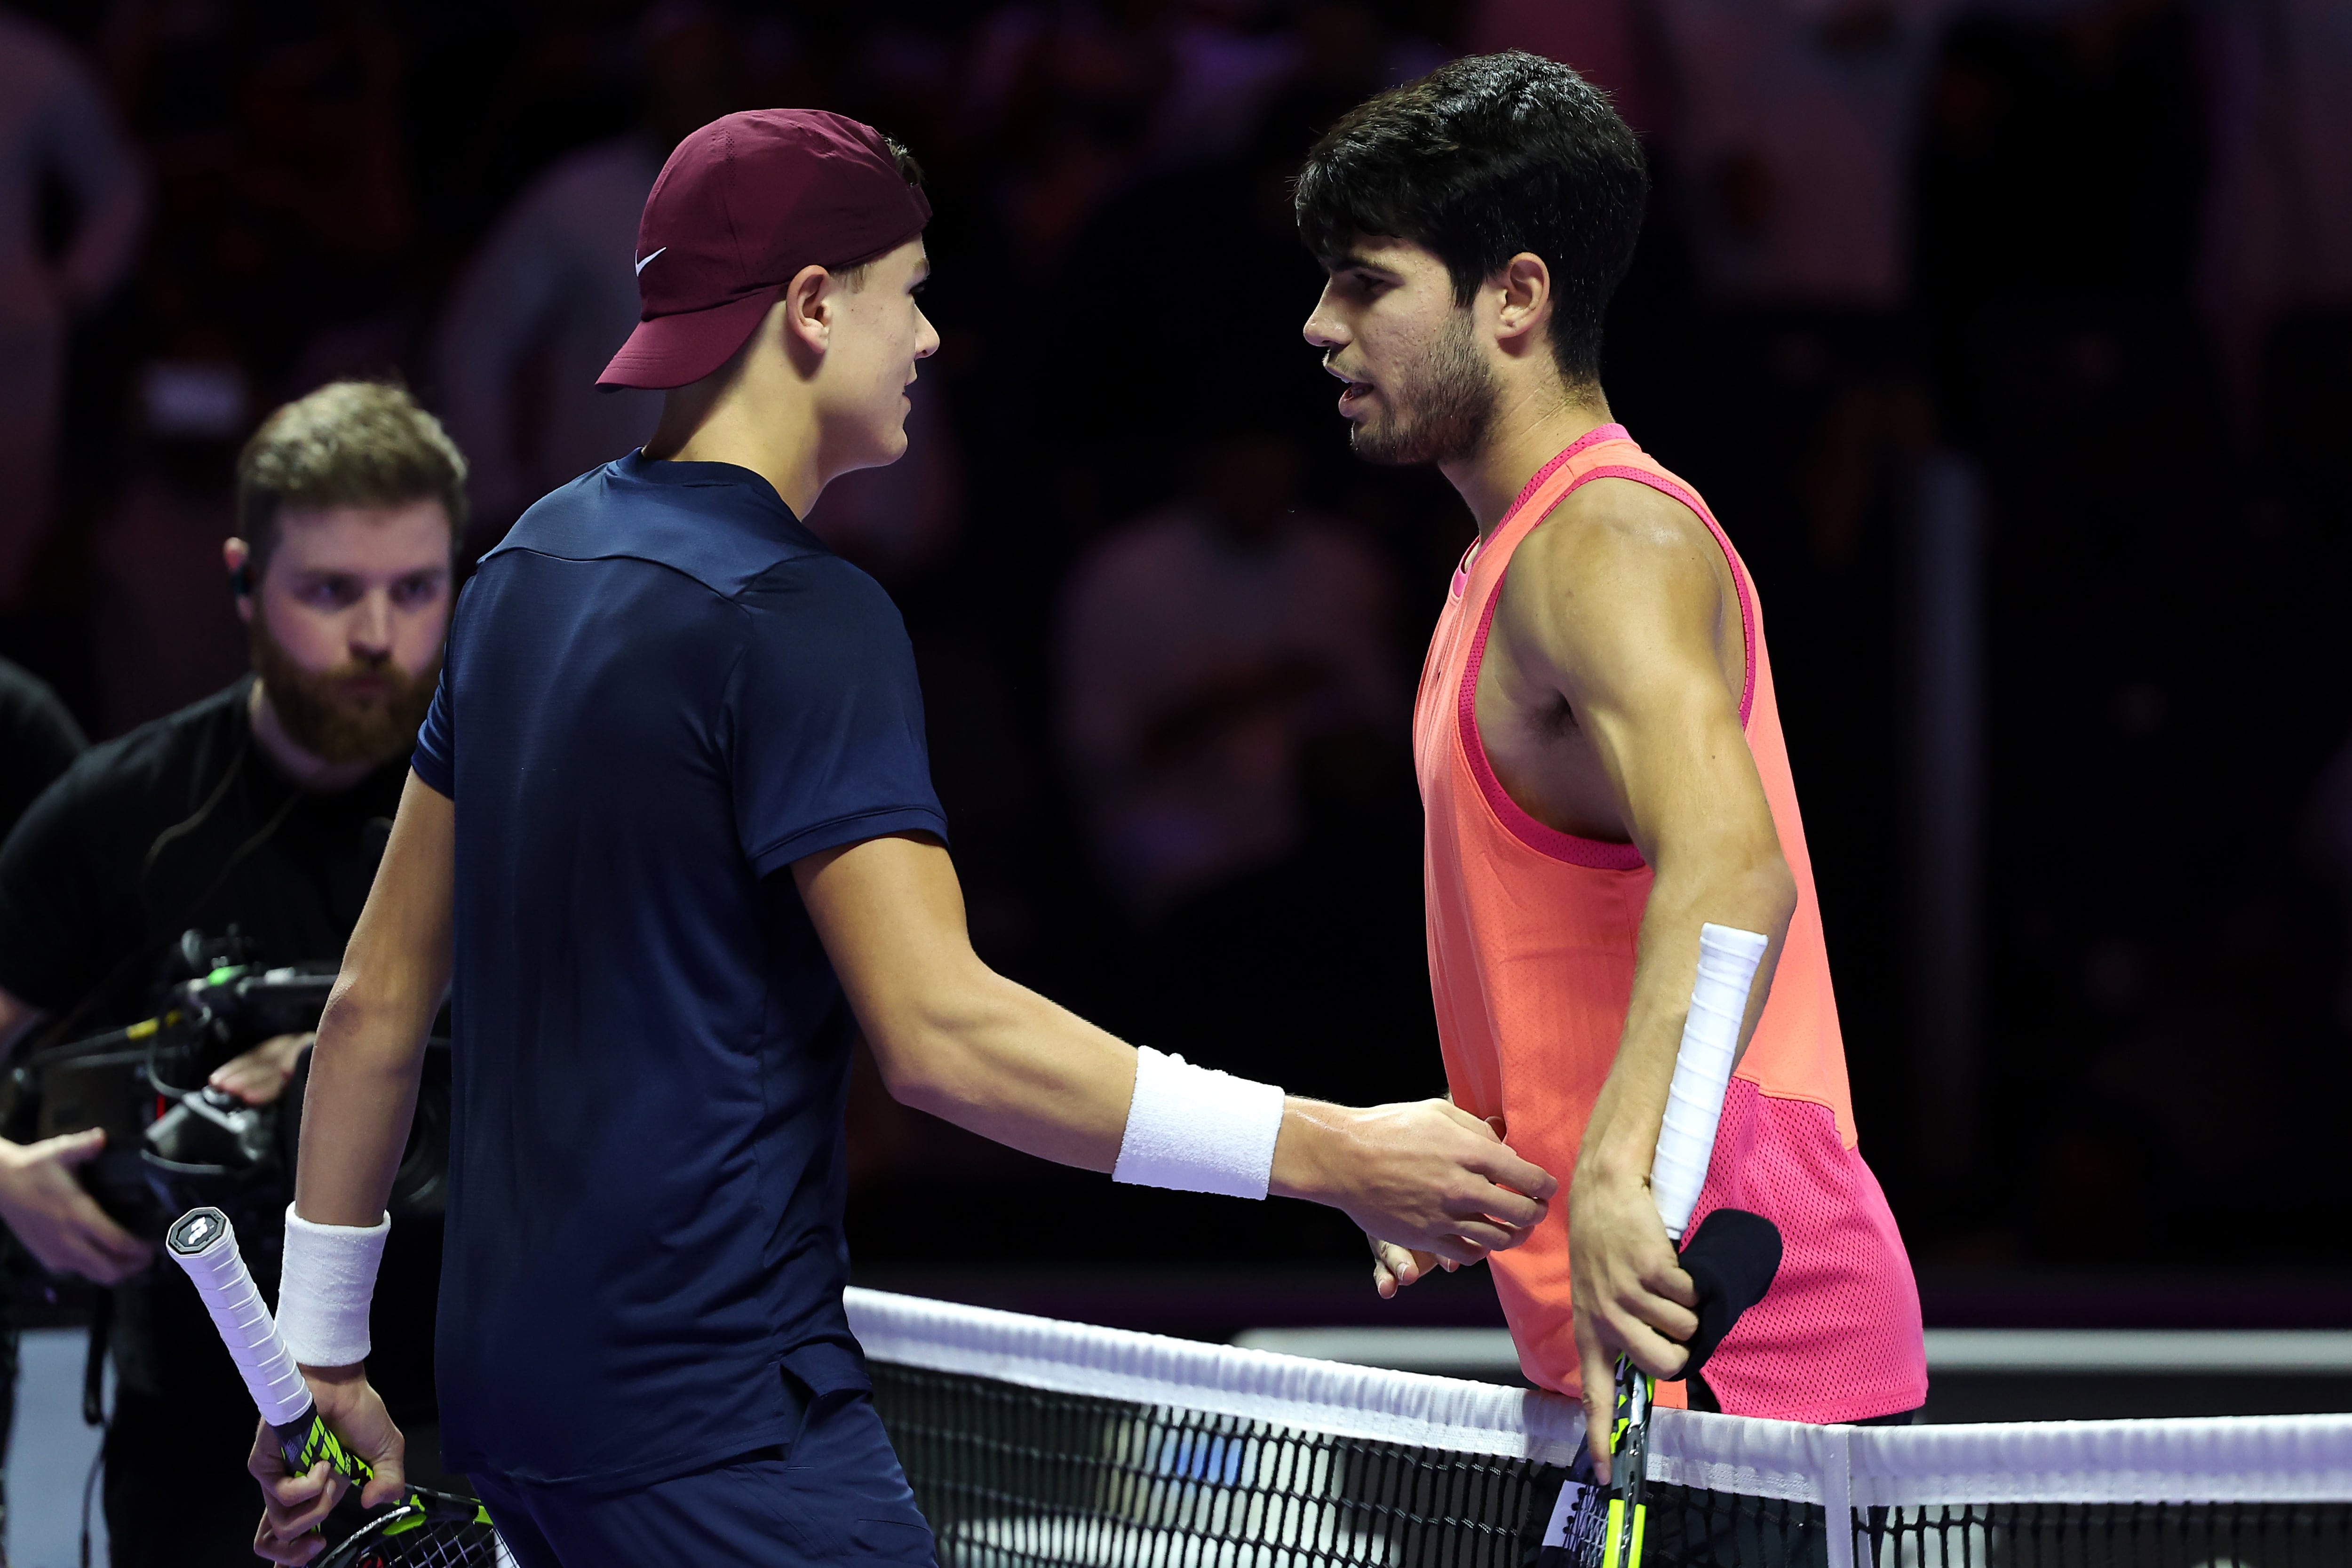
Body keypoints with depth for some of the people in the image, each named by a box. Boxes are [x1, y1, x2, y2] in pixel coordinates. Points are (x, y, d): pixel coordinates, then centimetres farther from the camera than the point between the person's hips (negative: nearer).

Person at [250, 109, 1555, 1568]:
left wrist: (325, 1352, 22)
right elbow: (941, 1034, -21)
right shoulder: (799, 615, -14)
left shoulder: (528, 570, 13)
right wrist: (1324, 1153, -20)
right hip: (717, 1428, -9)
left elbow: (380, 994, 17)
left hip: (516, 1385, 9)